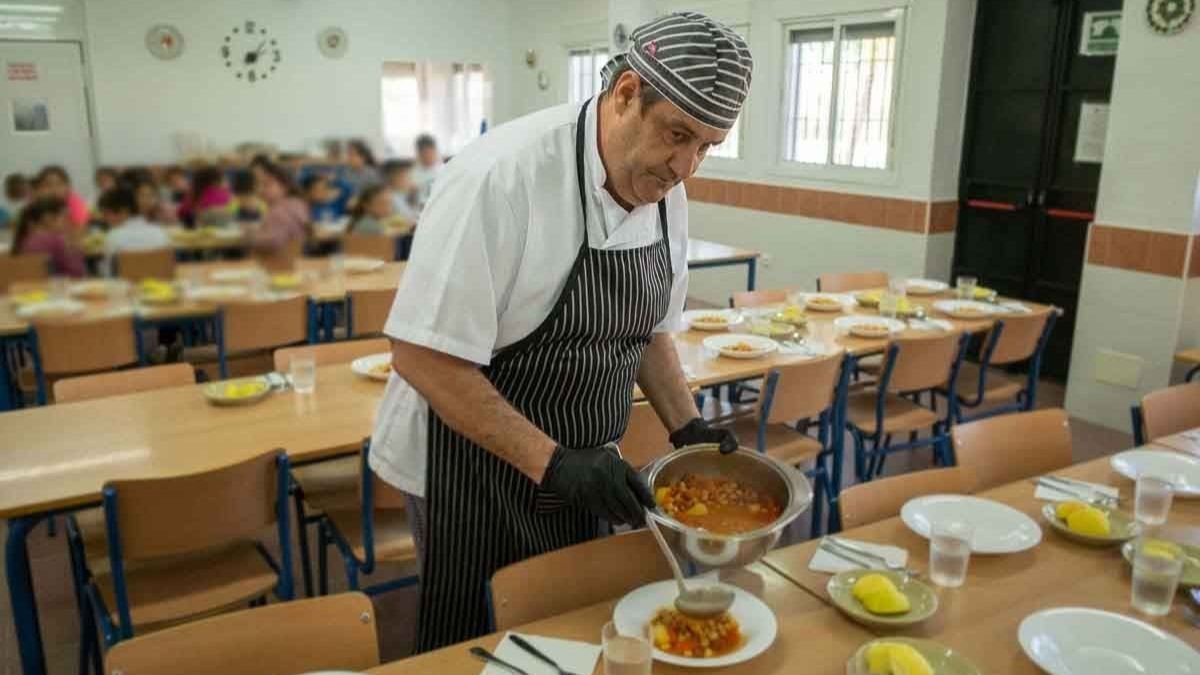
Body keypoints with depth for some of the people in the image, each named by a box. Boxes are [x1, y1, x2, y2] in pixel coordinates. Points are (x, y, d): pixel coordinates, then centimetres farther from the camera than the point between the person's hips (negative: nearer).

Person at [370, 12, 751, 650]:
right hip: (475, 470, -6)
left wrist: (687, 427, -3)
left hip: (577, 467, 7)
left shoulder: (664, 193, -2)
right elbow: (421, 356, -26)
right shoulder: (502, 176, -26)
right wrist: (553, 462, -29)